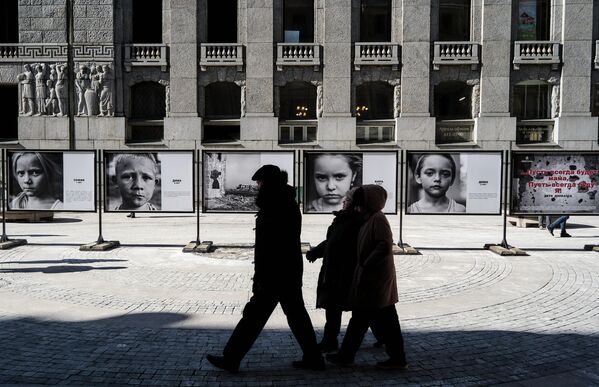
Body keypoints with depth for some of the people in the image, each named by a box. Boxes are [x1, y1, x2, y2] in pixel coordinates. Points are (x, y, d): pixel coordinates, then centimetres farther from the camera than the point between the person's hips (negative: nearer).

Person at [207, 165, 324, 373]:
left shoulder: (274, 209, -18)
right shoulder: (288, 203, 13)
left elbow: (268, 247, -22)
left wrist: (260, 278, -18)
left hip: (275, 274, -10)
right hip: (290, 272, 10)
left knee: (254, 314, 0)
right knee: (296, 314, 15)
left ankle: (231, 359, 11)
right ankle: (313, 358, 22)